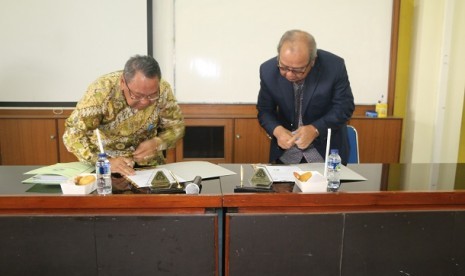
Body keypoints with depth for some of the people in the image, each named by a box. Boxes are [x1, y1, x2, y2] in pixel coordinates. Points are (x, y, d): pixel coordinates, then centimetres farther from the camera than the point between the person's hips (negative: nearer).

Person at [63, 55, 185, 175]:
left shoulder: (163, 90, -19)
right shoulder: (101, 91, -25)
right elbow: (72, 134, -23)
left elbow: (176, 126, -4)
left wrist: (156, 143, -22)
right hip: (104, 160, -1)